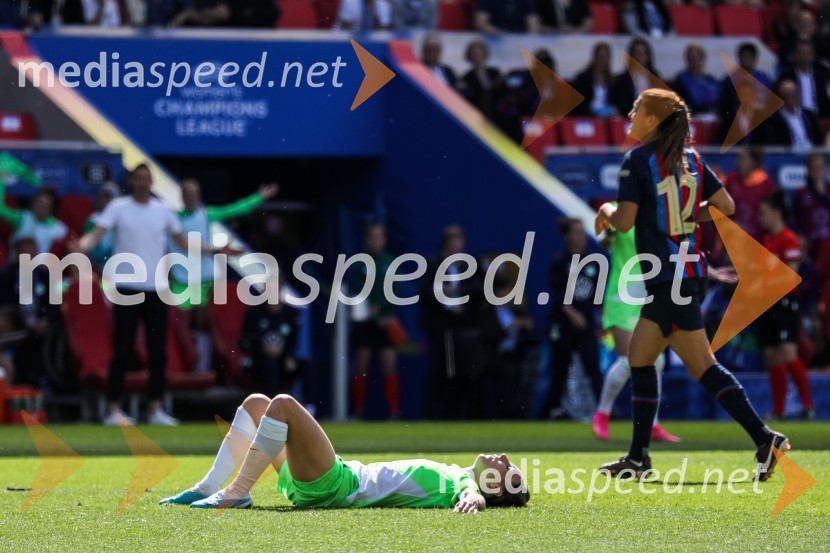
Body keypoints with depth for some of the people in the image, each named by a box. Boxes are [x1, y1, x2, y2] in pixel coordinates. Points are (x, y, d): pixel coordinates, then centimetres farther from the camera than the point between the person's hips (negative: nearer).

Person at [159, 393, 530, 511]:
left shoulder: (462, 486, -10)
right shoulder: (454, 475, 13)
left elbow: (476, 496, -32)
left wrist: (473, 499, -50)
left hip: (334, 488, -9)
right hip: (346, 477, 9)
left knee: (283, 405, -23)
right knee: (256, 403, 14)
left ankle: (236, 493, -16)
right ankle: (209, 490, 4)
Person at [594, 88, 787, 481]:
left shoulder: (638, 160, -11)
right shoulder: (691, 159, 10)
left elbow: (624, 222, -16)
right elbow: (726, 206, 10)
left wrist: (607, 210, 5)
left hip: (670, 278, -9)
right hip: (687, 269, 9)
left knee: (702, 365, -8)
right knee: (639, 357, 14)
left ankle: (764, 439, -13)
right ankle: (638, 458, 16)